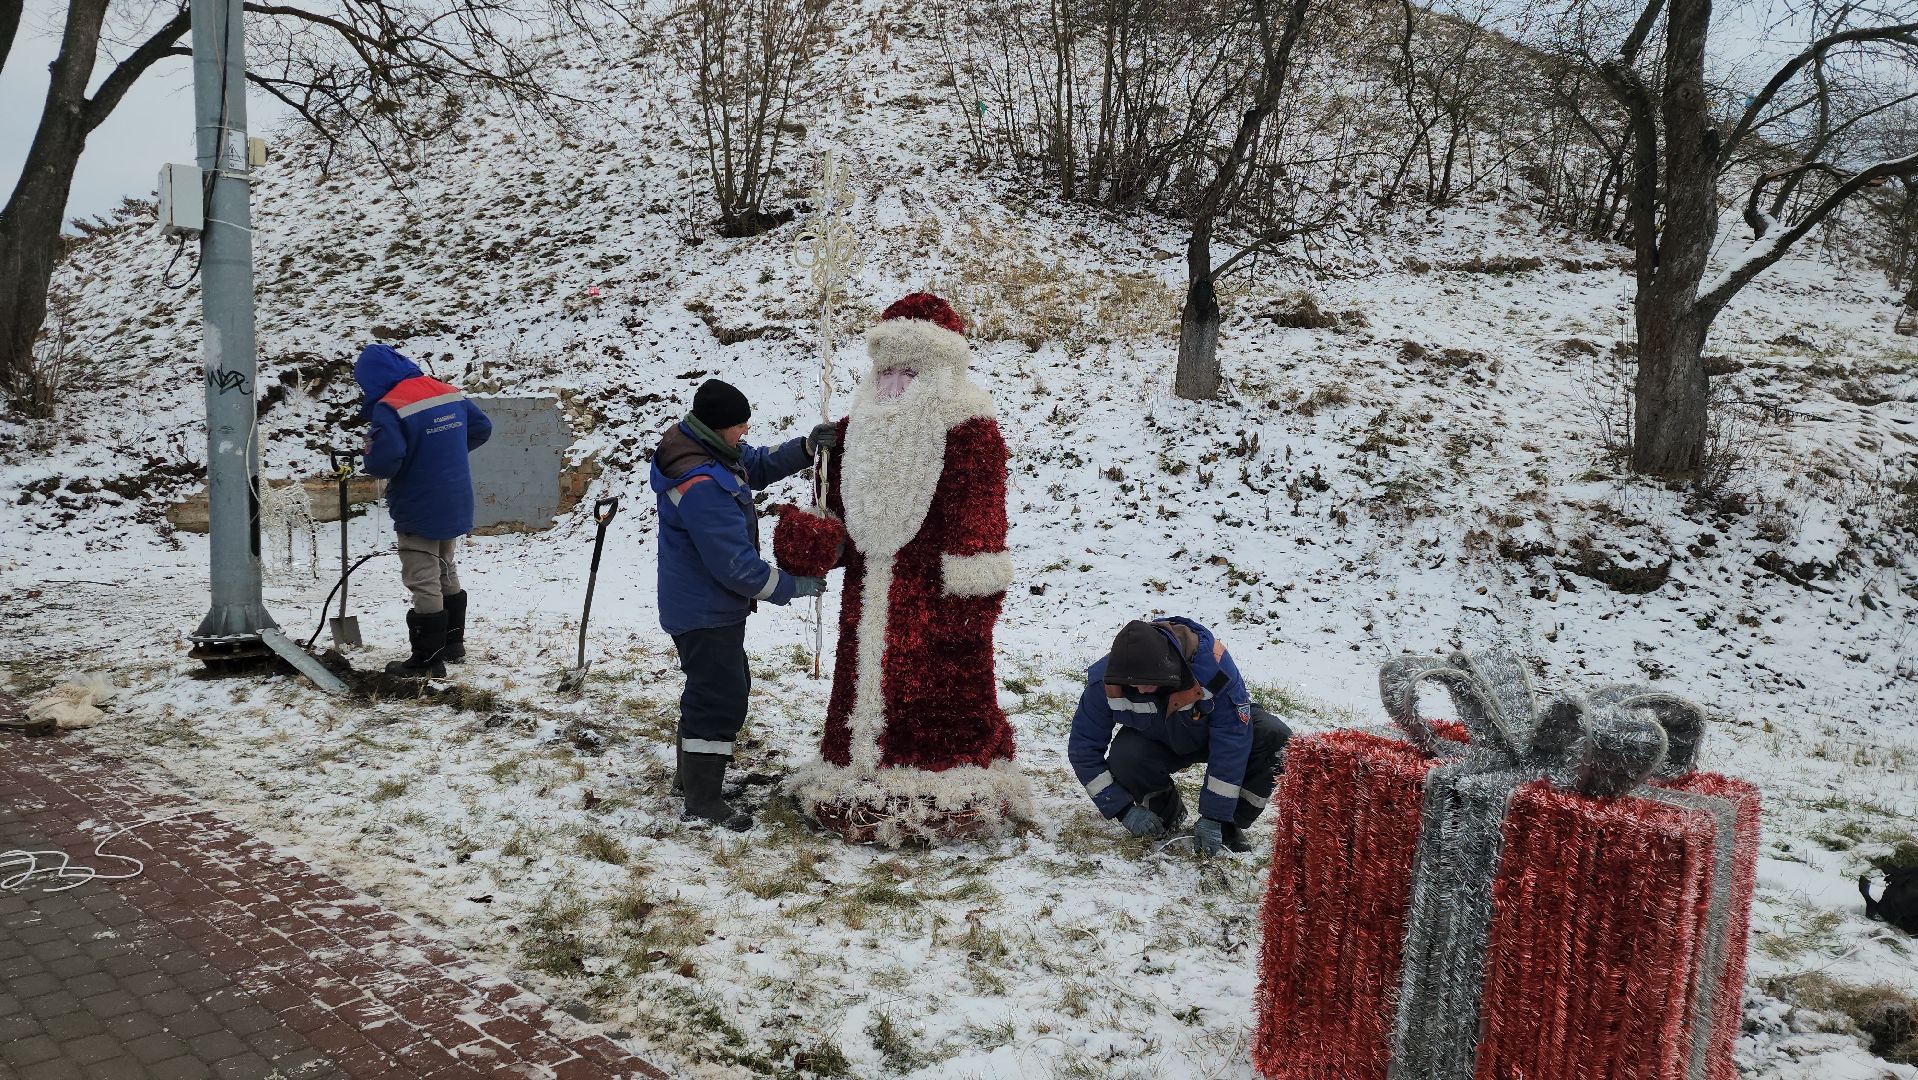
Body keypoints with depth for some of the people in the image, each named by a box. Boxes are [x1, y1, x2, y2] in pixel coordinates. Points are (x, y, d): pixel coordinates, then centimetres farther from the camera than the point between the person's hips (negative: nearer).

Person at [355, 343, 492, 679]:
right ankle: (453, 643, 33)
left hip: (419, 511, -7)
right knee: (448, 575, 21)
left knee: (424, 584, 1)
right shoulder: (450, 393, 2)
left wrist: (369, 464, -7)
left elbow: (384, 460, -30)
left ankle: (427, 660, 7)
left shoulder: (388, 408, -20)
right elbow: (482, 428, 12)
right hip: (456, 507, 8)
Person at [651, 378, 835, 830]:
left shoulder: (710, 449, -1)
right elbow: (736, 564, -28)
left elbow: (760, 465, 13)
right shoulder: (702, 486, -31)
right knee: (722, 698, -3)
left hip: (707, 605, 11)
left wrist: (807, 446, -5)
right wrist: (791, 586, -17)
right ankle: (702, 802, 7)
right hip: (706, 612, -11)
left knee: (720, 687, 23)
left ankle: (690, 774, 38)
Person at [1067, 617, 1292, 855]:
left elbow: (1231, 741, -32)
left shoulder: (1211, 664, -38)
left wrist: (1213, 817, -30)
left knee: (1276, 737, -29)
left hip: (1212, 735, -1)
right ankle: (1166, 815, 0)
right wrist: (1123, 809, -23)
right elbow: (1083, 746, -19)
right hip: (1157, 742, 1)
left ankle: (1230, 824, -9)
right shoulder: (1106, 681, -30)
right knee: (1123, 759, -32)